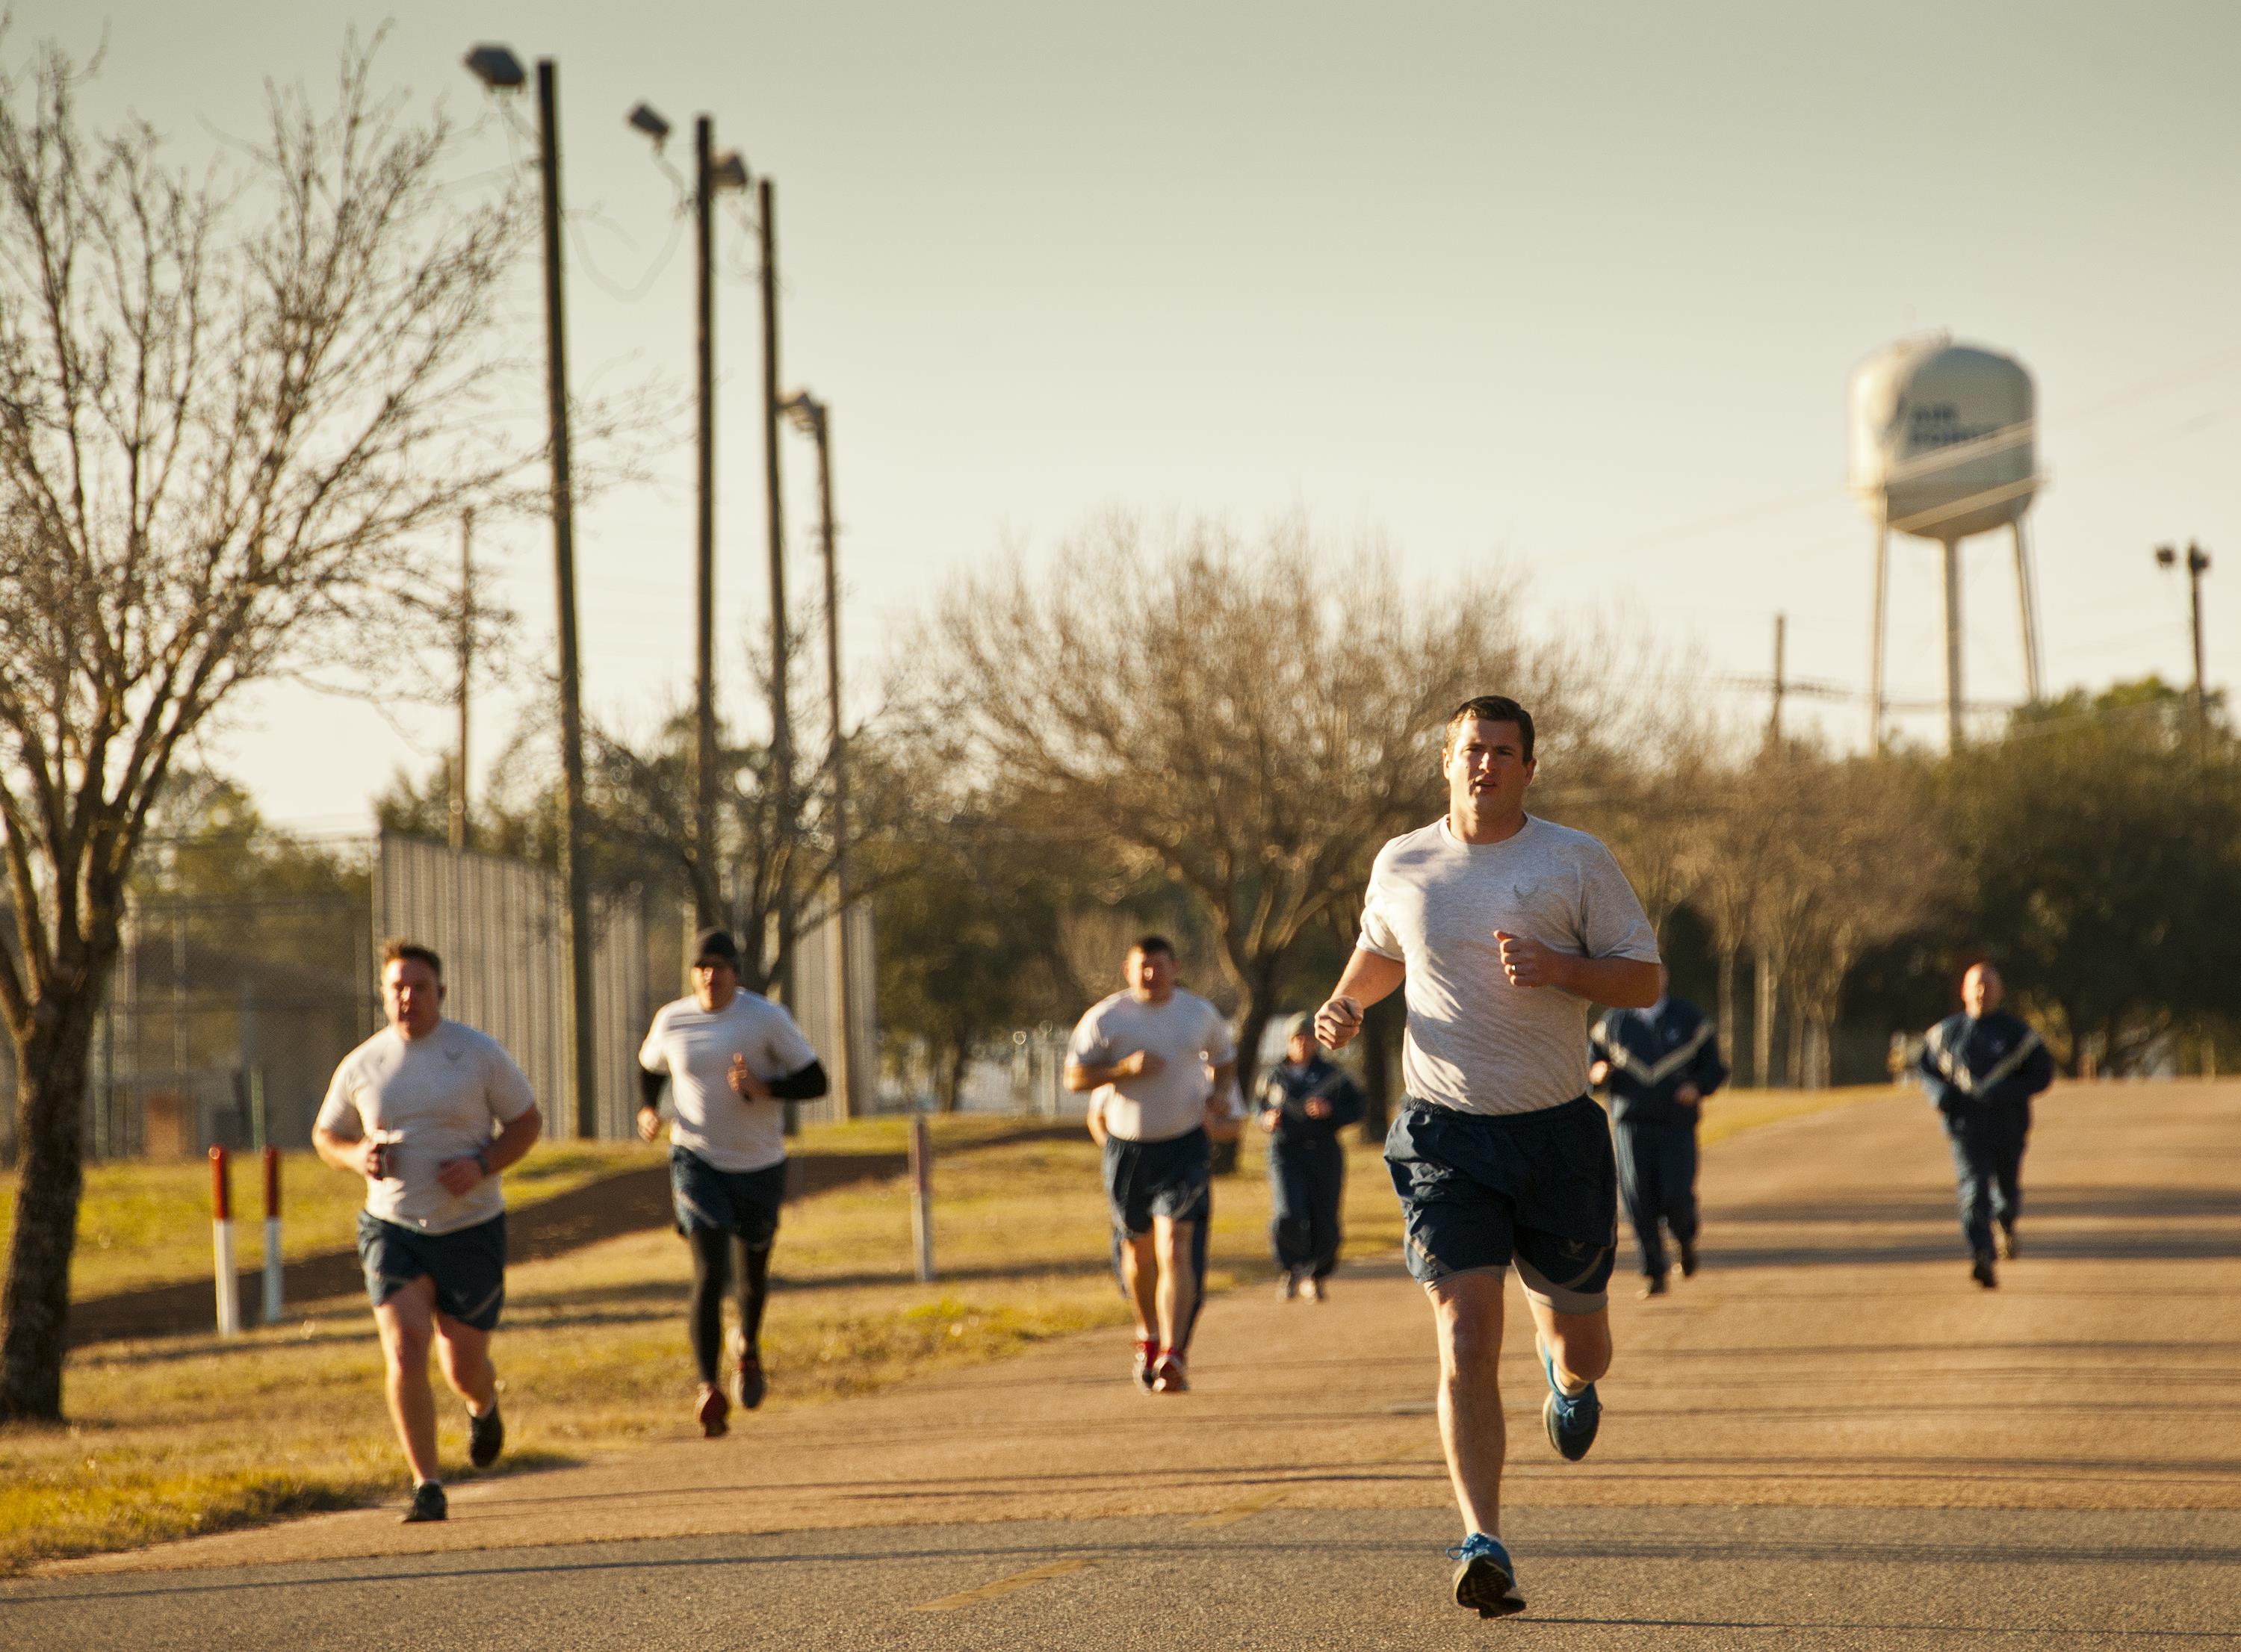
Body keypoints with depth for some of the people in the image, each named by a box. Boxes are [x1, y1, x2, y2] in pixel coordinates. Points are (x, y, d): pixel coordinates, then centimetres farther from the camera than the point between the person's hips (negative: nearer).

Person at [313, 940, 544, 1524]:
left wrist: (482, 1166, -16)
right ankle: (426, 1487, -12)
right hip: (393, 1230, 1)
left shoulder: (480, 1054, -5)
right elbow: (326, 1135, 13)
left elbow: (527, 1122, 2)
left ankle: (484, 1407, 44)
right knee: (404, 1351, -18)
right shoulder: (361, 1066, 0)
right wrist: (358, 1157, -10)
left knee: (464, 1368, 5)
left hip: (470, 1229, -1)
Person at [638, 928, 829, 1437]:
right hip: (697, 1162, -1)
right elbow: (649, 1066, 18)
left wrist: (764, 1088, -26)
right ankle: (709, 1388, -26)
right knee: (710, 1273, -20)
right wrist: (647, 1111, -1)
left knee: (752, 1275, 19)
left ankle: (750, 1346, 52)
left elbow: (816, 1082, -9)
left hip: (759, 1167, 1)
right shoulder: (672, 1021, -3)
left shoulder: (767, 1018, -10)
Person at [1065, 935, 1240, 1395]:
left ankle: (1172, 1357, -24)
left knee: (1177, 1250, -16)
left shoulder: (1200, 1014, 3)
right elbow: (1074, 1077, -4)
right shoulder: (1106, 1018, -3)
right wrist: (1124, 1069, -19)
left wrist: (1220, 1093, 0)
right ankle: (1149, 1335, 41)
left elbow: (1226, 1059, 21)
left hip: (1185, 1146, -1)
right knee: (1139, 1251, 14)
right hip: (1127, 1148, 1)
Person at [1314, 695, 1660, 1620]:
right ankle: (1483, 1545, -15)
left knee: (1580, 1346, 10)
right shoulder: (1401, 867, 5)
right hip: (1446, 1135, 0)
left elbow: (1644, 981, -1)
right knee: (1466, 1344, -14)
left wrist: (1560, 969, -19)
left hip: (1557, 1129, 0)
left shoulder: (1577, 861, -2)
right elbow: (1380, 952, 25)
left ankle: (1567, 1373, 49)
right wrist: (1345, 1003, 4)